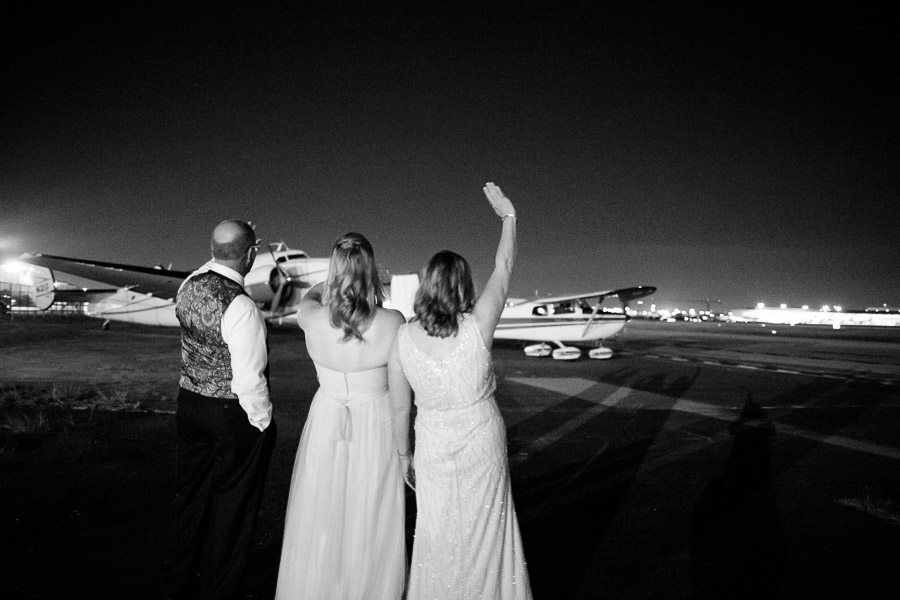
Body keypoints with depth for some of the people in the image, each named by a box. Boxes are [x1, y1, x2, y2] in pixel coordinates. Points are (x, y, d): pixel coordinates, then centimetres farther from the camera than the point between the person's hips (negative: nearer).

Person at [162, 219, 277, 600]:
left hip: (190, 403, 8)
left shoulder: (188, 287, -4)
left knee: (190, 496, 23)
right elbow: (249, 381, -24)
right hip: (234, 415, -7)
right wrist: (262, 421, -11)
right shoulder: (241, 307, -26)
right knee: (231, 508, 12)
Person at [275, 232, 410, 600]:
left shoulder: (313, 320, -16)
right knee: (372, 526, 16)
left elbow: (308, 297, 11)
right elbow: (401, 398, -12)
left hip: (326, 423, 1)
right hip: (377, 427, -1)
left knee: (322, 519, 19)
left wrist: (336, 276, 28)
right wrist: (403, 450, 2)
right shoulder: (392, 323, -20)